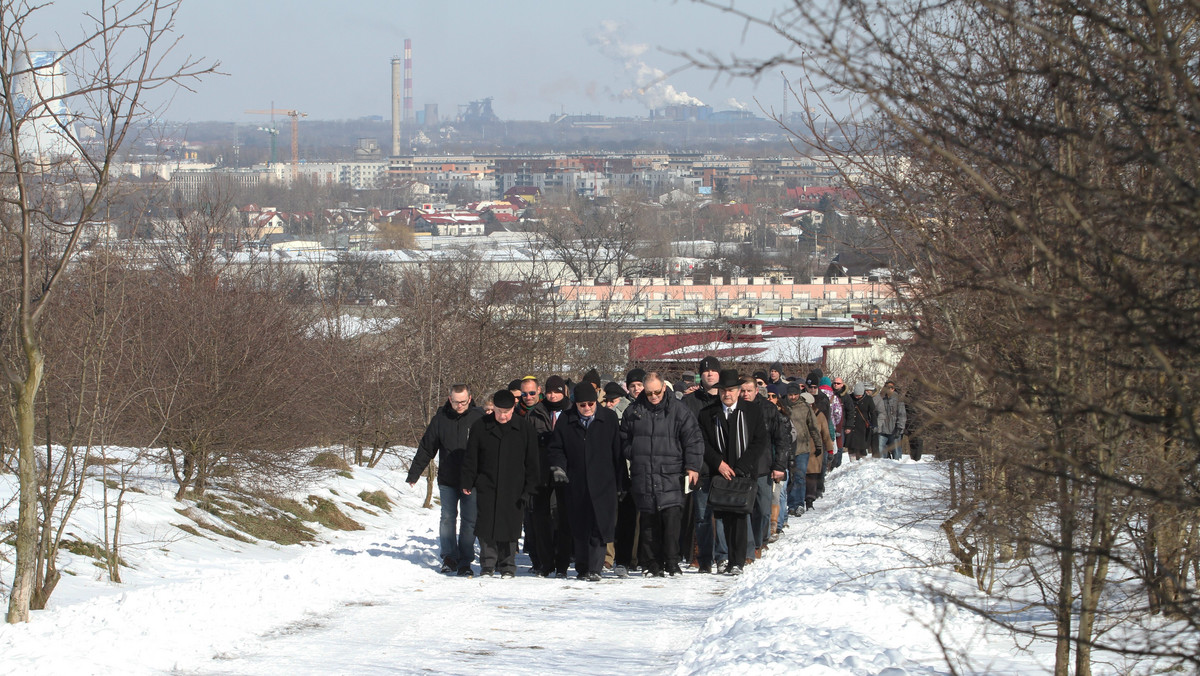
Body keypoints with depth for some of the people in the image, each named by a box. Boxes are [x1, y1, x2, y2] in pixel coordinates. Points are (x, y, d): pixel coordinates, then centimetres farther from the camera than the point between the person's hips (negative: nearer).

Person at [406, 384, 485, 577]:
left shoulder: (478, 418, -2)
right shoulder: (440, 419, 2)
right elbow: (426, 448, 9)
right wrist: (414, 474, 9)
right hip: (447, 480, 1)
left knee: (469, 521, -1)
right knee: (448, 518, -1)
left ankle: (465, 562, 3)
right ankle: (449, 558, 7)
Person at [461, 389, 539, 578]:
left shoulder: (524, 428, 1)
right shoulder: (480, 427, 2)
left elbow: (531, 461, 4)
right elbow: (470, 457, 7)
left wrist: (528, 488, 0)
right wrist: (467, 483, 2)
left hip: (513, 489, -1)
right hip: (486, 486, 1)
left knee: (509, 526, 1)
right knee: (486, 527, -2)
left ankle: (507, 565, 12)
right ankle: (488, 565, 8)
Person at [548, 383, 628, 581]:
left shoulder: (609, 419, 4)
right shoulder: (566, 422, 7)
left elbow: (618, 452, 7)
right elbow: (556, 448, 14)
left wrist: (621, 482, 7)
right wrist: (558, 467, -5)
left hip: (603, 483, -2)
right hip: (576, 485, 2)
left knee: (600, 527, -9)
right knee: (580, 528, 5)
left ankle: (594, 569, -8)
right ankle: (582, 567, 16)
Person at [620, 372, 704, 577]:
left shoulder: (678, 411, 3)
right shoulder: (633, 411, 10)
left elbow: (693, 439, 3)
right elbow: (624, 441, 20)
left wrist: (692, 466, -5)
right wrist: (634, 458, 10)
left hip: (670, 476, -2)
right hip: (643, 478, 2)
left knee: (672, 517, -13)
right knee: (649, 522, 3)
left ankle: (672, 562, -8)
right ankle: (651, 564, 10)